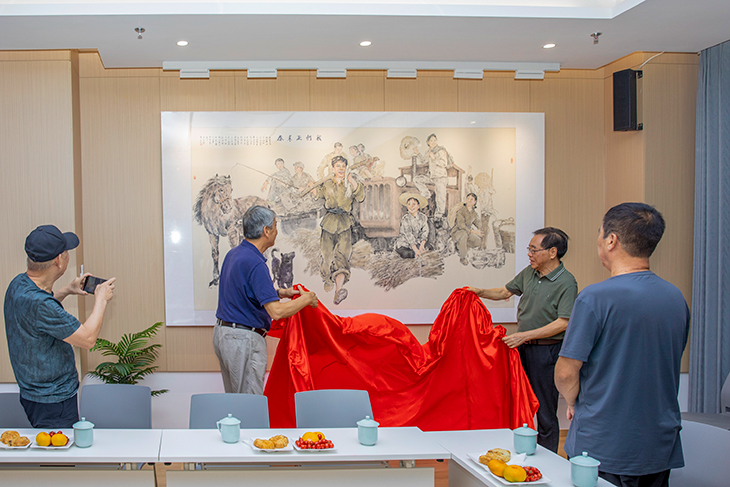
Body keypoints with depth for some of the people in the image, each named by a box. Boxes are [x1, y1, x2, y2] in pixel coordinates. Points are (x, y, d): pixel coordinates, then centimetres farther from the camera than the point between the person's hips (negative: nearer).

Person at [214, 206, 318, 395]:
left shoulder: (234, 254, 9)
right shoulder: (255, 263, -22)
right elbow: (276, 311, -26)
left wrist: (281, 292, 16)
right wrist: (306, 299, -10)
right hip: (244, 339, -10)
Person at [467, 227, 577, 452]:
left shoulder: (566, 283, -15)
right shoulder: (529, 273, 6)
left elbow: (563, 323, -20)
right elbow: (506, 291, 20)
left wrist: (525, 335, -23)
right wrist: (481, 292, 4)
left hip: (546, 350, -7)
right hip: (522, 346, 7)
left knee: (545, 411, 2)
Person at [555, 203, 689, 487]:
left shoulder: (595, 298, -18)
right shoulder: (677, 298, 3)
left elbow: (565, 373, -16)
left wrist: (574, 404, 4)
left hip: (604, 451, -6)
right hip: (661, 449, 6)